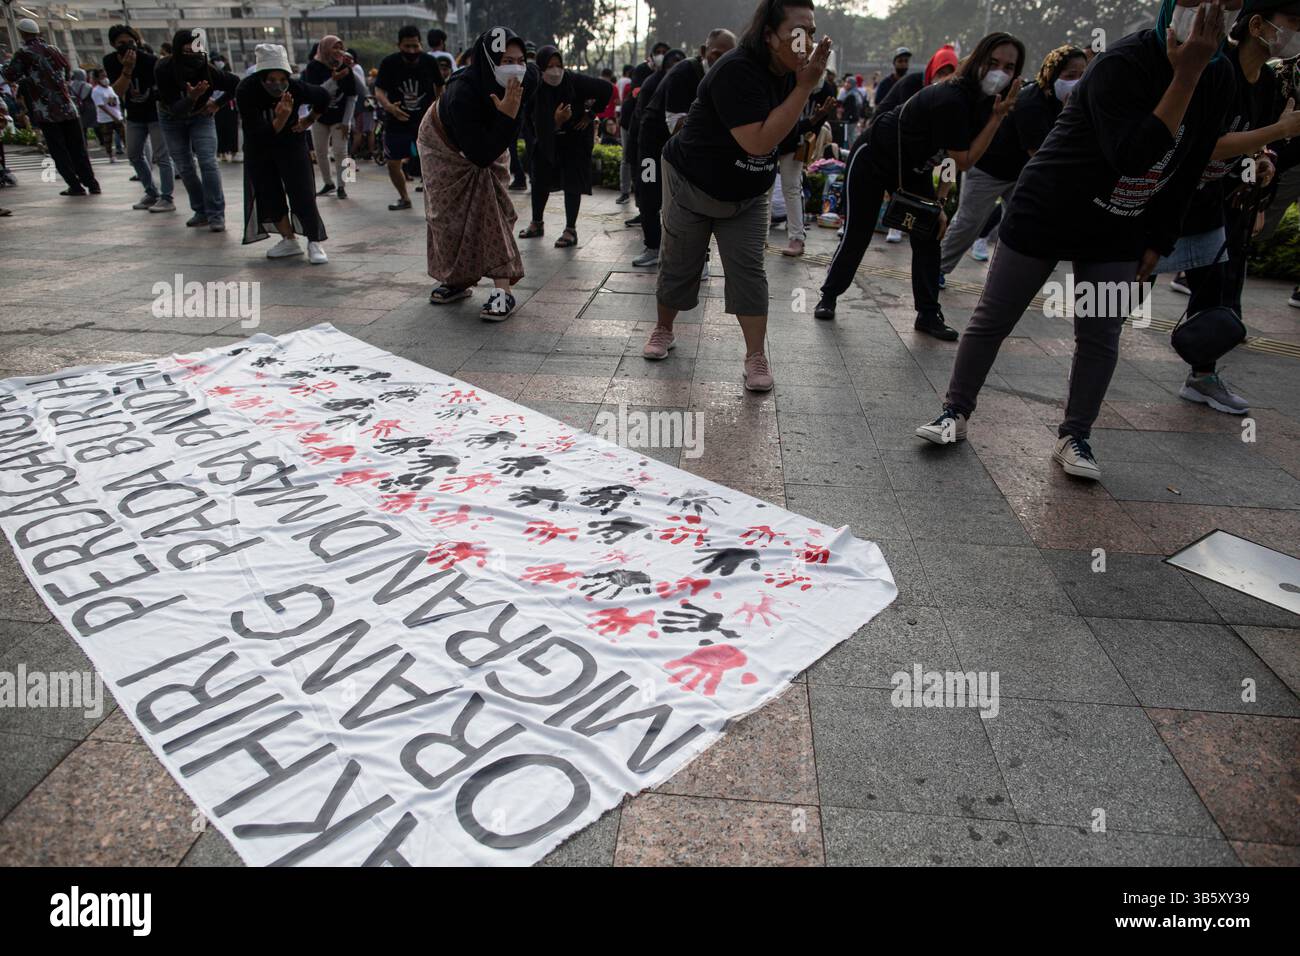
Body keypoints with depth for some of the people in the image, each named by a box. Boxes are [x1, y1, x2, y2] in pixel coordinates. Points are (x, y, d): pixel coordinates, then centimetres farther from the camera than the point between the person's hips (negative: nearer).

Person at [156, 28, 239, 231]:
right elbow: (175, 108, -32)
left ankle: (216, 214, -13)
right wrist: (192, 97, -50)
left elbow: (236, 83, -8)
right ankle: (201, 211, 12)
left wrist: (217, 103, -8)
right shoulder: (163, 70, -29)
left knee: (208, 162, -15)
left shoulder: (207, 70, -26)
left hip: (201, 116, -1)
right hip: (172, 119, 1)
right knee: (184, 167, 2)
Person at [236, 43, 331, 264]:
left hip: (292, 143, -1)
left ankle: (314, 243, -2)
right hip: (258, 148, 1)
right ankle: (289, 240, 19)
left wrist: (309, 120, 5)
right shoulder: (246, 91, -27)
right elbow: (257, 134, -32)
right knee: (268, 195, 6)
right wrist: (281, 118, -46)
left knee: (302, 193, -10)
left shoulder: (296, 88, -24)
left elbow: (324, 97, -1)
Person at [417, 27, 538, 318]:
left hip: (488, 143, 3)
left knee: (495, 207, -12)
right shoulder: (460, 93, -43)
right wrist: (506, 115, -48)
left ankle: (504, 289, -16)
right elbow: (480, 156, -43)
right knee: (448, 213, 6)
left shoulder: (528, 78, -29)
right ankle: (456, 281, 24)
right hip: (444, 145, -2)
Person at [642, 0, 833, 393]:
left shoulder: (788, 74, -3)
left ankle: (756, 356, -3)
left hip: (747, 196, 5)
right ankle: (664, 330, 31)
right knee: (679, 265, 8)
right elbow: (758, 142, -36)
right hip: (693, 184, -5)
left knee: (748, 269, -4)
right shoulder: (737, 70, -28)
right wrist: (805, 88, -34)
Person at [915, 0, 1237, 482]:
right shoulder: (1121, 63, -21)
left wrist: (1158, 242, 7)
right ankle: (955, 412, 13)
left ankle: (1074, 438, 13)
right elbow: (1133, 158, -31)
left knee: (1100, 339, 2)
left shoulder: (1217, 77, 1)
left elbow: (1188, 169, 9)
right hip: (1045, 215, -5)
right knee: (991, 320, -1)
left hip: (1118, 235, 6)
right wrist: (1185, 76, -31)